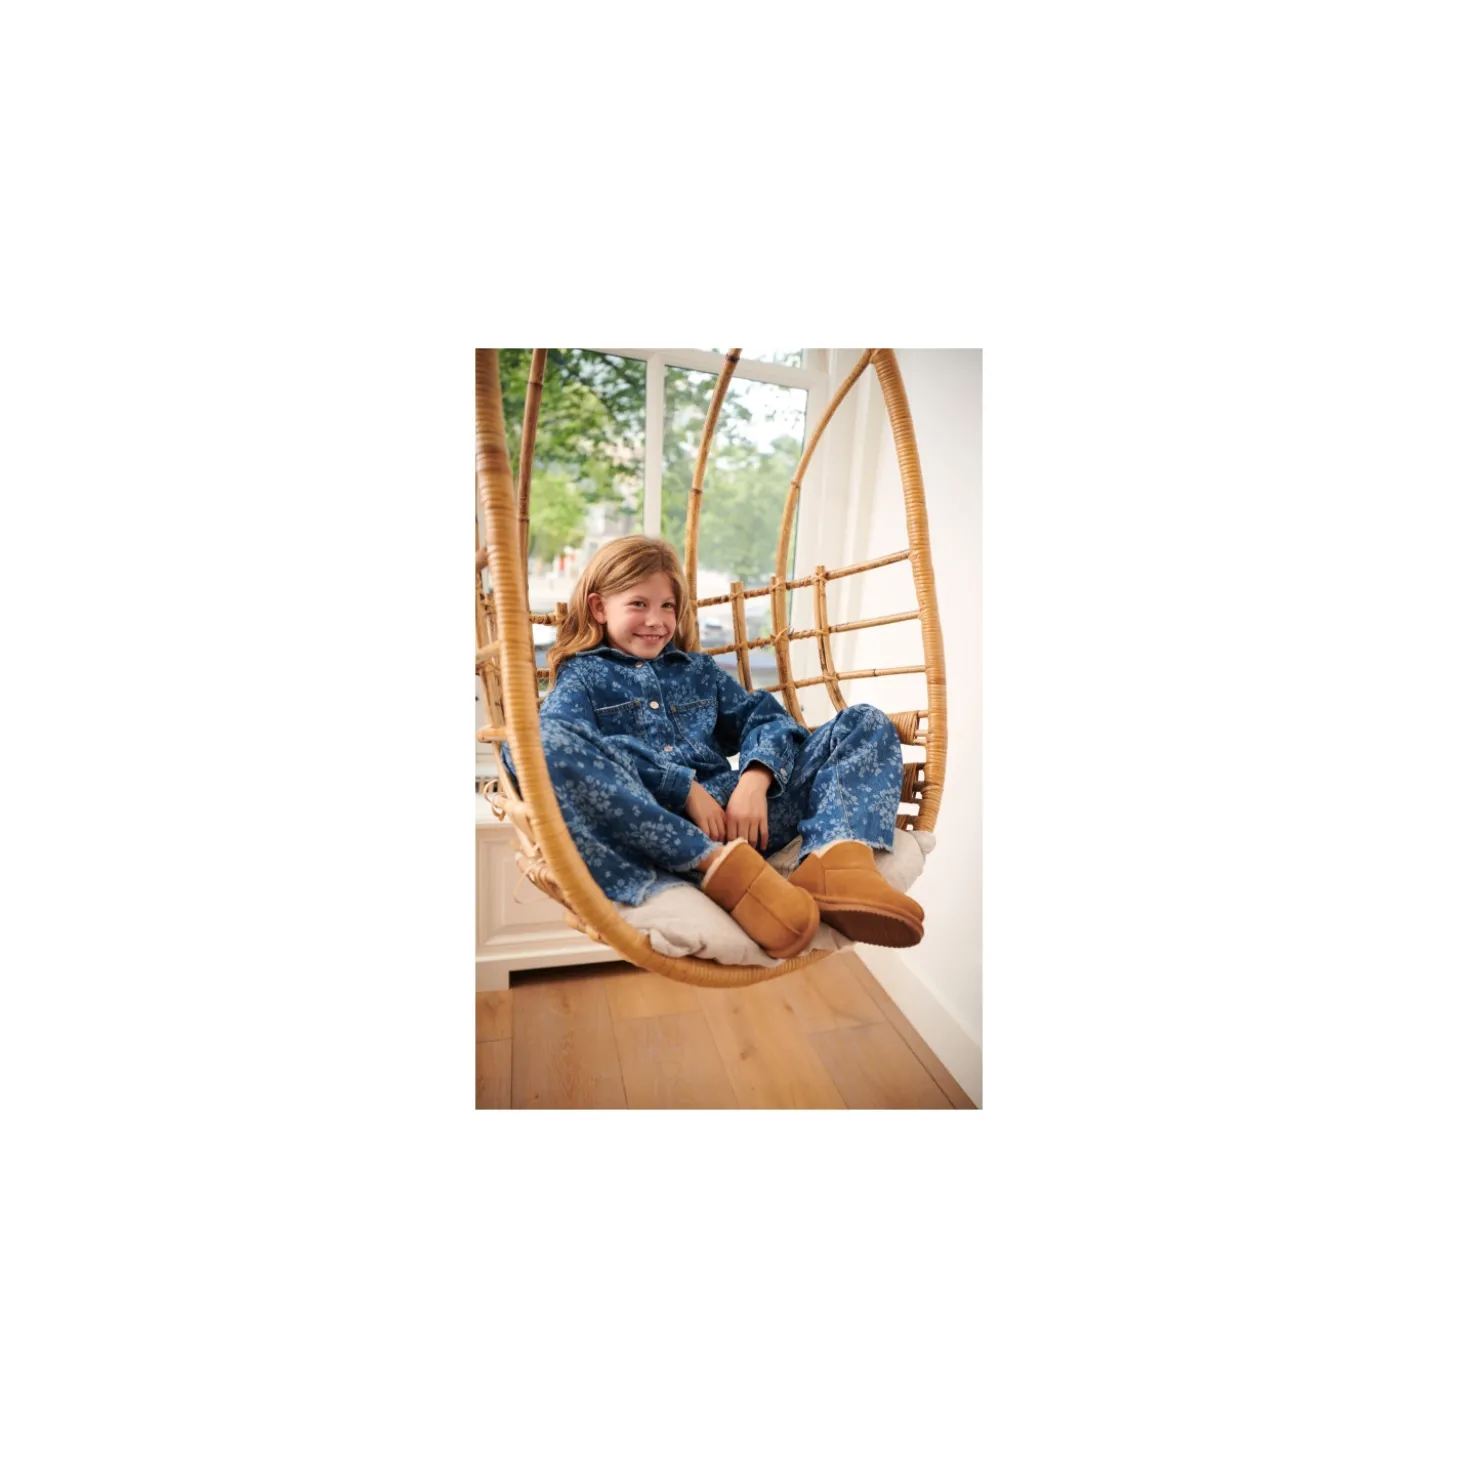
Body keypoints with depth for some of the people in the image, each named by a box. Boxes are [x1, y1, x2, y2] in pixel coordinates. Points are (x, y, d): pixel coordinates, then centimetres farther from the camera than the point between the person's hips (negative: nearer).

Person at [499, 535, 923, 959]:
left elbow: (766, 716, 15)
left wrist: (755, 780, -9)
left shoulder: (699, 670, 30)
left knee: (866, 723, 0)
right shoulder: (582, 674, 17)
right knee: (538, 741, -32)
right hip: (646, 822, -4)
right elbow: (562, 746, -6)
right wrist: (683, 788, -15)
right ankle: (722, 867, -38)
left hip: (735, 812, 4)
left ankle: (835, 860, -33)